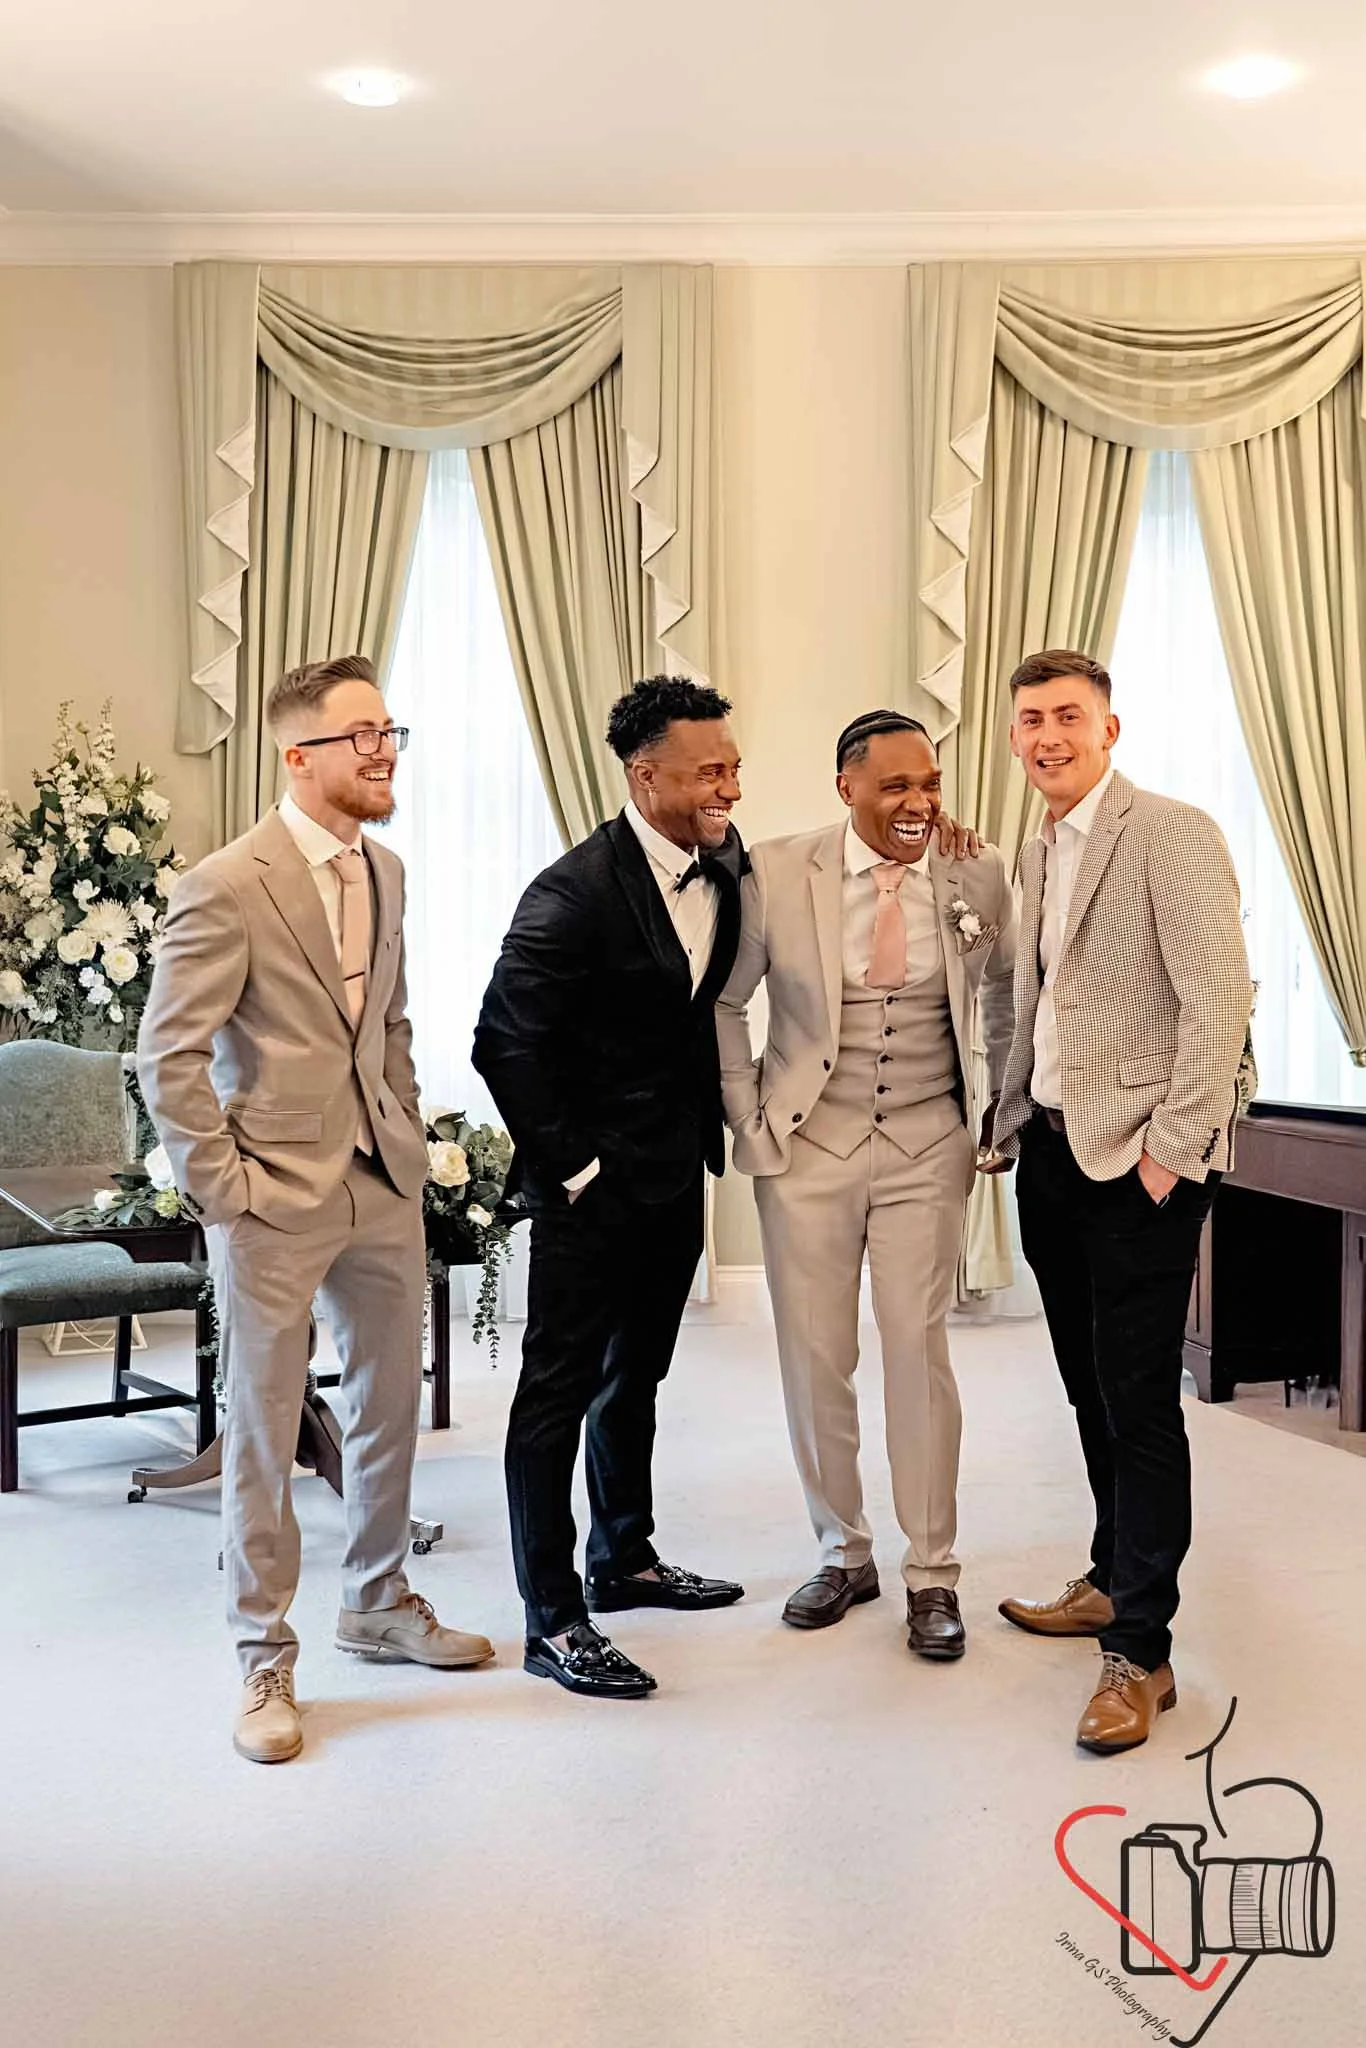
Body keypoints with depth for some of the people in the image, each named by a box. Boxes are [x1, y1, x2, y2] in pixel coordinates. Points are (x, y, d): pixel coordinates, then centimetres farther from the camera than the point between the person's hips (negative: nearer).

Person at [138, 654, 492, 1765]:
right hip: (278, 1199, -7)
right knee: (264, 1433, 5)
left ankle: (378, 1603, 37)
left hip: (384, 1186, 7)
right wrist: (222, 1186, -14)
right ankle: (265, 1656, 21)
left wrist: (409, 1139, 11)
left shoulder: (385, 870, 8)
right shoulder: (228, 885, -15)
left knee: (391, 1405, 17)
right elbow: (169, 1056, -14)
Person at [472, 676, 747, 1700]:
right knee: (560, 1390, 1)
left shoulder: (724, 863, 2)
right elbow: (505, 1043, -20)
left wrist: (712, 1124, 9)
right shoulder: (574, 894, -21)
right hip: (594, 1190, -8)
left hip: (676, 1177, 8)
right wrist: (573, 1168, -17)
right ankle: (553, 1621, 10)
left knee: (635, 1378, 20)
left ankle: (624, 1560, 37)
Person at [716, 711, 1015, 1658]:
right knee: (814, 1358, 6)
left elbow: (1008, 998, 12)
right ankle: (843, 1555, 25)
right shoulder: (775, 874, -8)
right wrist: (748, 1120, 0)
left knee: (919, 1351, 0)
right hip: (808, 1149, 0)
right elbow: (724, 1002, 4)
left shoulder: (978, 876, -4)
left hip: (927, 1150, 0)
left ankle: (933, 1573, 15)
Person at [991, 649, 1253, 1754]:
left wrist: (1171, 1148, -17)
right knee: (1091, 1387, 16)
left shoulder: (1171, 833, -11)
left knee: (1139, 1399, -4)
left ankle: (1141, 1651, 5)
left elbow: (1220, 997, -16)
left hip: (1139, 1164, -8)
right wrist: (1012, 1123, 14)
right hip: (1055, 1157, 8)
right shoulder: (1037, 854, 15)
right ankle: (1113, 1581, 32)